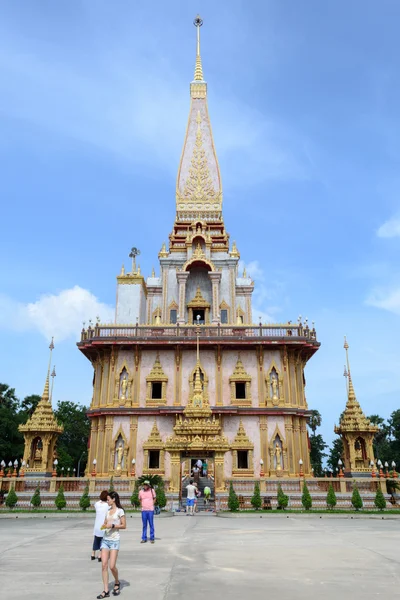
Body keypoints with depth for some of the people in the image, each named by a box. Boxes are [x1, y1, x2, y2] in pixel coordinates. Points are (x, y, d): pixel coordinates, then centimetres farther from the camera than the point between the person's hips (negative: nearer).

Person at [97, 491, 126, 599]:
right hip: (105, 539, 6)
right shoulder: (108, 510, 13)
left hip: (114, 540, -6)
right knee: (104, 565, -1)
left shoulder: (119, 511, -6)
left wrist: (112, 525, -17)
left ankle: (117, 583, 22)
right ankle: (106, 591, 6)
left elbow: (124, 525, -8)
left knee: (112, 566, -6)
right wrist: (104, 525, -3)